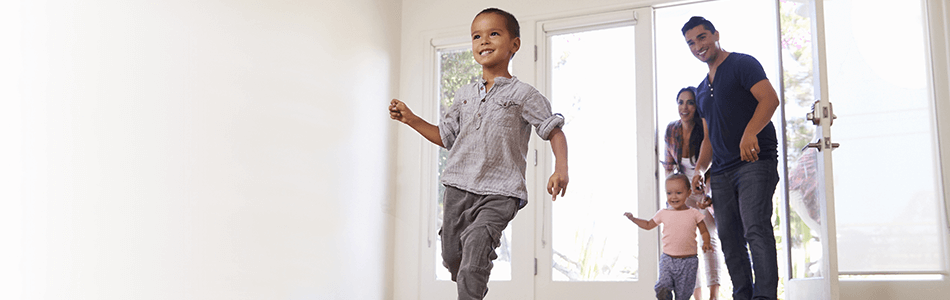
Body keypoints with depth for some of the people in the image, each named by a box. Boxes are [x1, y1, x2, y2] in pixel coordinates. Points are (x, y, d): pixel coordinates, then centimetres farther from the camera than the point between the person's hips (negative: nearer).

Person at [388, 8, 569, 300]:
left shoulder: (523, 94, -2)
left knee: (475, 245, -26)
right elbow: (445, 136, 21)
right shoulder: (465, 95, 13)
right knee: (452, 257, 10)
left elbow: (554, 130, -3)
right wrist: (411, 119, 11)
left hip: (499, 192, -5)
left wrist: (561, 169, -17)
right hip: (458, 187, 5)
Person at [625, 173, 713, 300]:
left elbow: (704, 231, 8)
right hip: (667, 259, 1)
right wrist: (633, 218, 11)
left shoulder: (694, 214, 1)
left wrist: (706, 243, -12)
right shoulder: (663, 214, 7)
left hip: (688, 261, -1)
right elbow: (648, 225, 22)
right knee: (662, 289, -14)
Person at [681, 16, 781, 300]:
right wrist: (700, 169, 11)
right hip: (721, 171, 8)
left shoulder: (742, 64, 1)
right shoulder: (702, 90, 24)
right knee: (729, 237, 5)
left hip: (755, 160, -8)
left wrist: (749, 133, -28)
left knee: (756, 228, -19)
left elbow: (770, 98, -14)